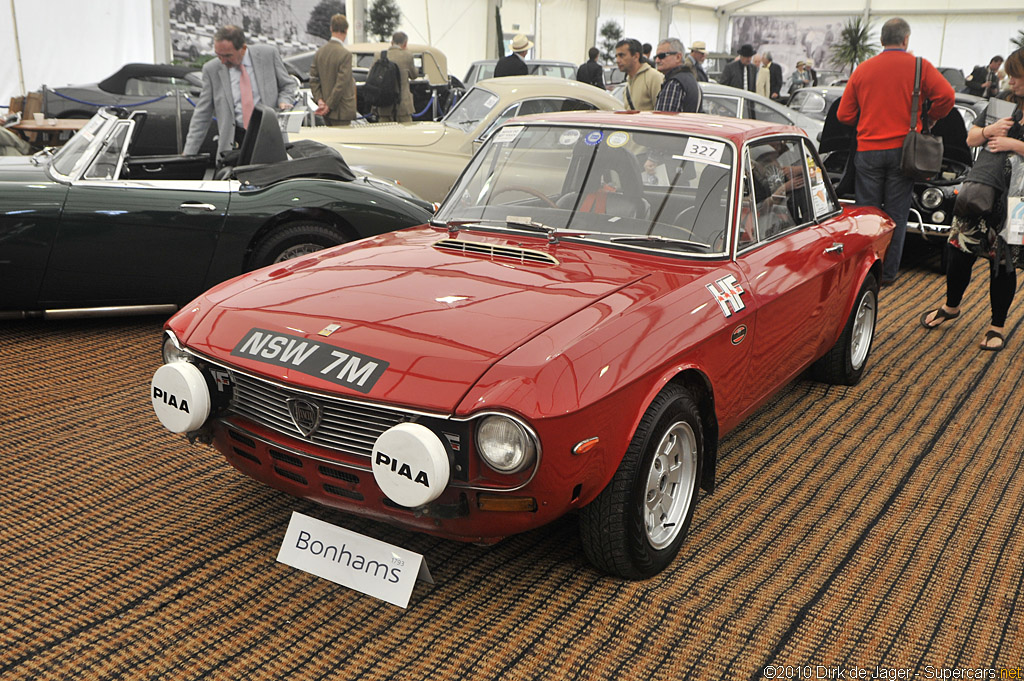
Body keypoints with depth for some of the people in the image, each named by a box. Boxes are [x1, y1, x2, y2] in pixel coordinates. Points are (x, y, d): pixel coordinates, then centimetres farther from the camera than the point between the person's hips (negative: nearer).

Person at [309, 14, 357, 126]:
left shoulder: (320, 51, 6)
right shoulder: (345, 54, -16)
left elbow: (313, 79, 6)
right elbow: (341, 84, -20)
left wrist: (319, 100, 2)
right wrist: (329, 106, -13)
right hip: (341, 111, -7)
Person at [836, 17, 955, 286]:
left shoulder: (863, 70, 5)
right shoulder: (919, 66, -1)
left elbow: (844, 115, 5)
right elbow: (946, 96, -12)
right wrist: (929, 118, 7)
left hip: (868, 150, 1)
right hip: (902, 150, -1)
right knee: (895, 215, 6)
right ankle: (887, 273, 10)